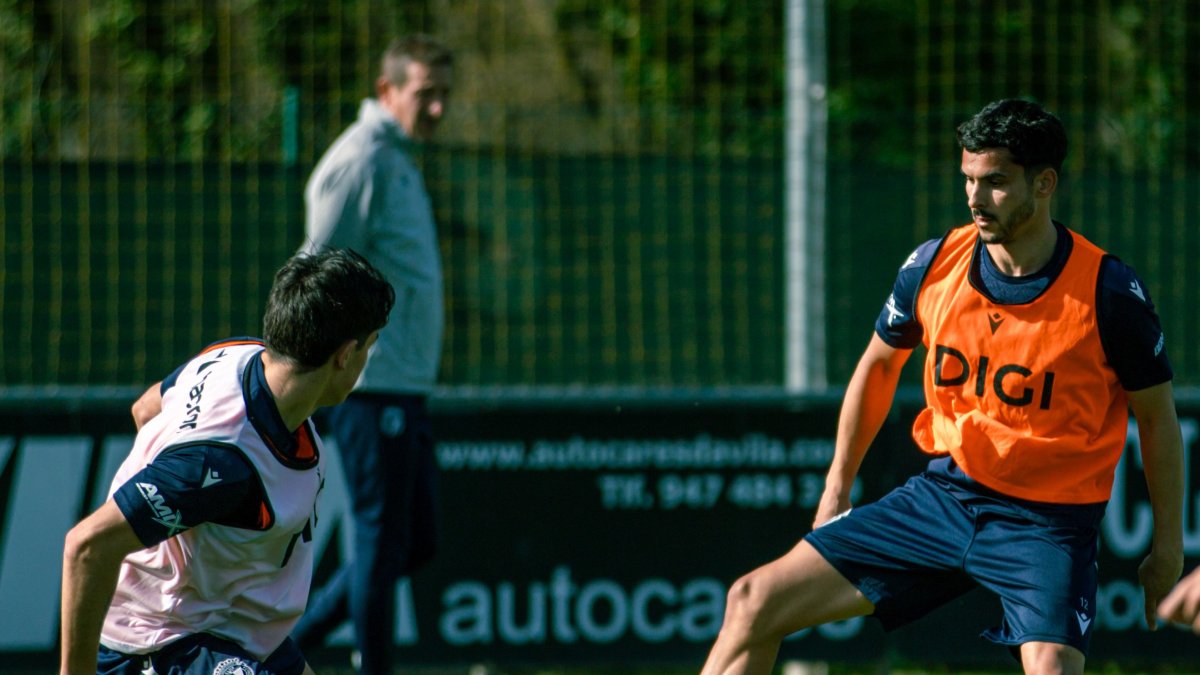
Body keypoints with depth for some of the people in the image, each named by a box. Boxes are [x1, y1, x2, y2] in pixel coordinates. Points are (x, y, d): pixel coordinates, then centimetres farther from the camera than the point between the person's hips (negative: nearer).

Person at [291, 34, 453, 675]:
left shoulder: (398, 161, 18)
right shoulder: (361, 161, -12)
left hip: (405, 386, 10)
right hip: (373, 384, -10)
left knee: (416, 540, 12)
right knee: (383, 539, -6)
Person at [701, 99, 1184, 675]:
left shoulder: (1110, 291, -14)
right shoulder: (934, 264, -3)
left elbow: (1157, 416, 0)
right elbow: (879, 363, 16)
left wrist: (1168, 546, 3)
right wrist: (836, 490, 19)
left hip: (1048, 523, -4)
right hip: (942, 495, 4)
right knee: (756, 603, -3)